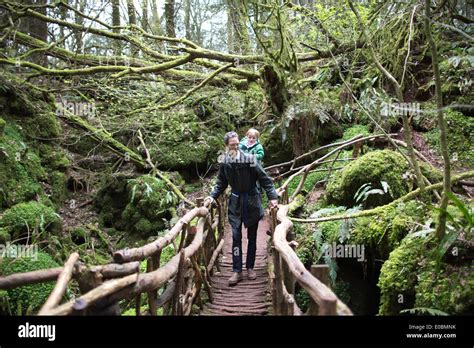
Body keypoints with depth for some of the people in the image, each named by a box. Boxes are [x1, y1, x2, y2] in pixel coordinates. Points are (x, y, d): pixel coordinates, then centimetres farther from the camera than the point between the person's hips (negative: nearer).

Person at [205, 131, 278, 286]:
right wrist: (212, 196, -5)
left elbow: (264, 179, -14)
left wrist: (272, 196, -22)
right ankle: (237, 271, 3)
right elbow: (221, 183, 8)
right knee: (236, 237, -3)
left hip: (251, 201, -2)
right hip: (235, 202, 2)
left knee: (252, 237, 9)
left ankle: (250, 267, 23)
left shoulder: (249, 159, -16)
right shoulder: (224, 163, -5)